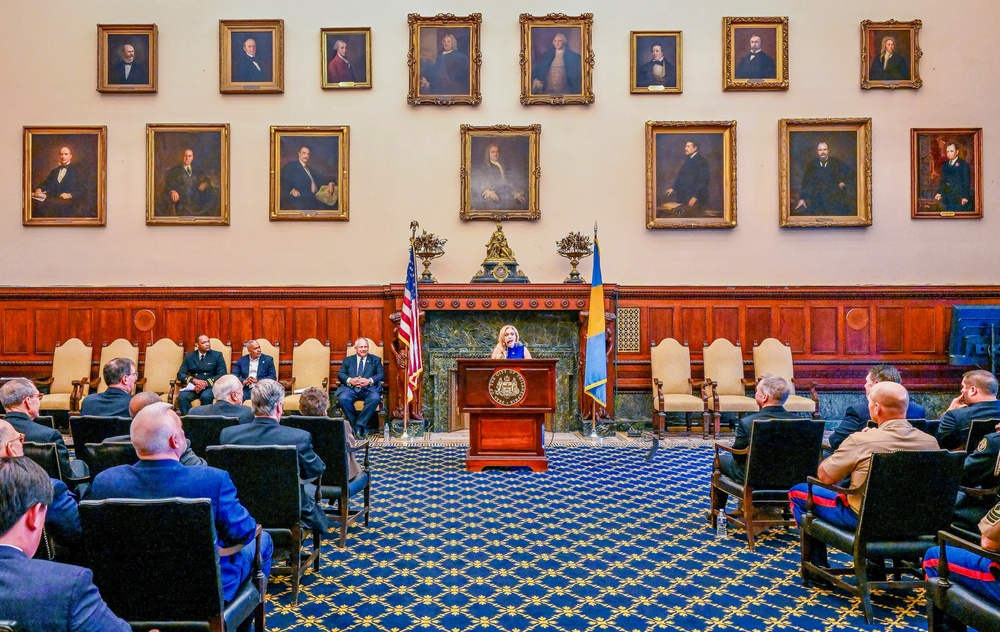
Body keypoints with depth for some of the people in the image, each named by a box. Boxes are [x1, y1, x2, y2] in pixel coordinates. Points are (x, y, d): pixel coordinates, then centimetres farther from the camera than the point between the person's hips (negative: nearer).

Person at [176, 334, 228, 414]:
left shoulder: (217, 355, 5)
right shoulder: (189, 356, 12)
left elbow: (222, 374, -3)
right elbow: (180, 374, 6)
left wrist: (206, 383, -18)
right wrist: (194, 380, -14)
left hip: (211, 386, -2)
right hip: (194, 386, 3)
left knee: (205, 396, -35)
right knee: (182, 397, -28)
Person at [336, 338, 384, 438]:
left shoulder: (376, 360, 18)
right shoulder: (348, 360, 22)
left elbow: (381, 374, 6)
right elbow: (340, 374, 10)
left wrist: (369, 381, -12)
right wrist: (350, 380, -11)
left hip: (368, 389, -1)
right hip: (351, 388, 1)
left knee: (375, 398, -34)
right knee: (342, 399, -32)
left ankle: (359, 424, -24)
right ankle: (355, 424, -17)